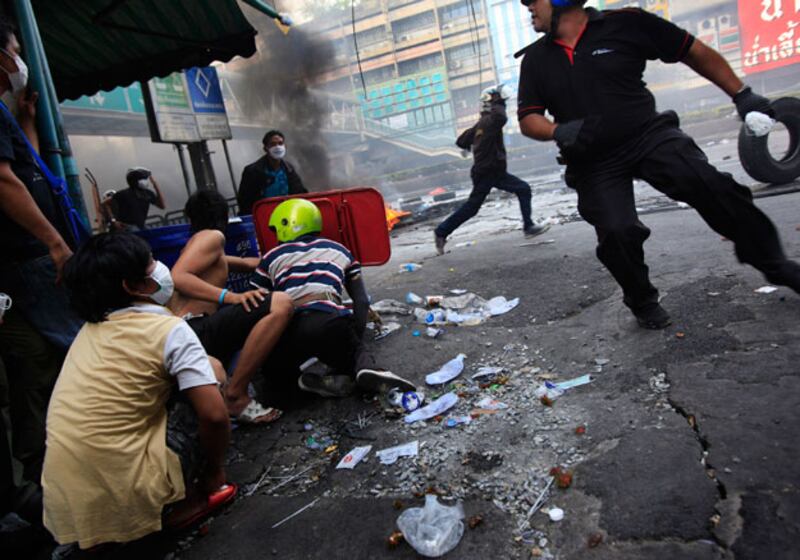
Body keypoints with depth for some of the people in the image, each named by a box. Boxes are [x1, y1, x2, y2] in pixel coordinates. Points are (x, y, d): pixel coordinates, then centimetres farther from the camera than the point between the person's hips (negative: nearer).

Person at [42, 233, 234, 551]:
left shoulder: (92, 327, 11)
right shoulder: (170, 330, -10)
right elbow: (214, 416, -15)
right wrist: (215, 471, 3)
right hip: (123, 493, -6)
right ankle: (188, 500, 8)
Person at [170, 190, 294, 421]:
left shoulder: (195, 243, 27)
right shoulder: (211, 236, -2)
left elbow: (246, 263, 39)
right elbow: (178, 278, -19)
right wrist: (232, 297, -26)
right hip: (193, 333, -10)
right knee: (280, 304, -29)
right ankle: (235, 396, -21)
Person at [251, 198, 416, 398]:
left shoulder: (272, 256, 24)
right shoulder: (339, 250, 27)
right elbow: (361, 301, 20)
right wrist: (354, 339, 25)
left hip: (289, 327, -1)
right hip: (331, 321, 1)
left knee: (274, 367, 31)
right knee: (350, 353, 34)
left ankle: (330, 382, -1)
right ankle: (364, 367, -6)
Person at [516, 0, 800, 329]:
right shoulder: (535, 60, 6)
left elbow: (695, 53, 5)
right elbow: (528, 118, 7)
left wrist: (741, 95, 6)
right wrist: (558, 131, -16)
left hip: (650, 135, -1)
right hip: (595, 164, 2)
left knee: (709, 185, -20)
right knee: (616, 233, -17)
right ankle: (642, 303, 11)